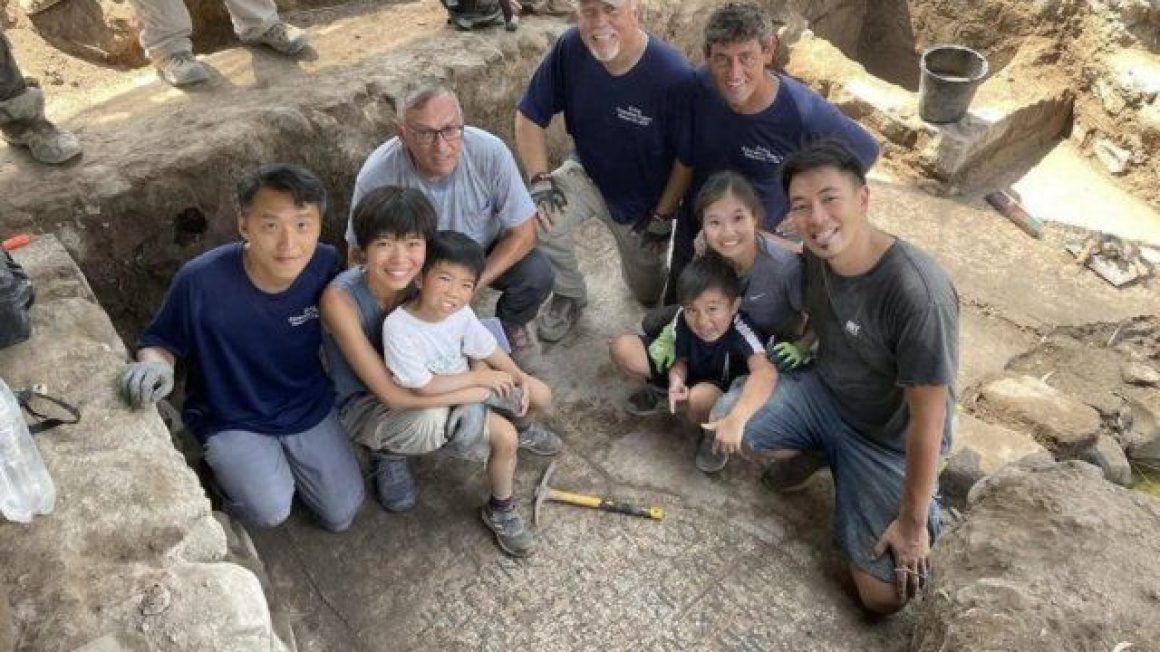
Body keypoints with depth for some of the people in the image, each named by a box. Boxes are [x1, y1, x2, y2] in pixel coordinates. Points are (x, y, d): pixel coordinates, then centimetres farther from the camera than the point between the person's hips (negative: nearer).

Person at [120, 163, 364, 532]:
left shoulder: (326, 265, -20)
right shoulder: (200, 281, -28)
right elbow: (162, 342, -12)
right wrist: (155, 363, -32)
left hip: (309, 409, 3)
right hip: (231, 419, -3)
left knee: (342, 516, 5)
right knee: (270, 511, -22)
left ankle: (283, 459, 33)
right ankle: (227, 465, 13)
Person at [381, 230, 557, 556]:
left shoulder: (461, 314, -16)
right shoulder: (398, 327, -34)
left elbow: (489, 350, -1)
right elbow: (424, 387, -30)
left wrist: (520, 378, -14)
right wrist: (478, 376, -22)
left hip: (468, 382, 6)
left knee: (541, 395, 3)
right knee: (505, 438, -22)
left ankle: (520, 420, 39)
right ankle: (500, 510, 2)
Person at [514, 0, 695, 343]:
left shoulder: (674, 75, -31)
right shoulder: (569, 49, -23)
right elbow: (529, 117, -11)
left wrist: (663, 217, -14)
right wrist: (540, 180, -21)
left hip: (645, 198, -1)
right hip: (587, 174, 2)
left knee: (648, 293, 12)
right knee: (537, 221, -28)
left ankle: (642, 258, 49)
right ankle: (569, 295, 3)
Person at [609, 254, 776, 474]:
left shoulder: (740, 330, -40)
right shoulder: (682, 320, -25)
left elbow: (766, 372, -57)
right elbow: (681, 360, -7)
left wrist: (736, 419, -69)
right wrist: (676, 380, -30)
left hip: (723, 389, -4)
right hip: (690, 374, 4)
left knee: (701, 396, -42)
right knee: (621, 348, -13)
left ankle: (714, 433, -5)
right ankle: (658, 390, 17)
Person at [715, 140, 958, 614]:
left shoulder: (919, 295, -36)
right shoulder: (815, 255, -14)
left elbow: (927, 420, -26)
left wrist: (913, 522, -17)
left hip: (889, 440, -5)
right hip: (824, 393, 6)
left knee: (883, 595, -10)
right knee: (725, 418, -12)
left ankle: (924, 507, 20)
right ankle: (813, 455, 15)